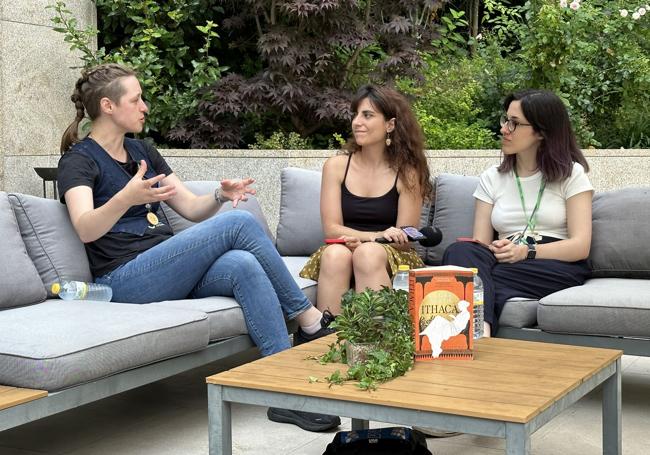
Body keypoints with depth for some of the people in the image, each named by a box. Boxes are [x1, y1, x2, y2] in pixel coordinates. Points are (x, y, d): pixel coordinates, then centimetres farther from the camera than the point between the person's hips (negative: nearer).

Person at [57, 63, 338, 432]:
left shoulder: (142, 151, 20)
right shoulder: (79, 160, -2)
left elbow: (192, 208, 17)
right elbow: (86, 229, -21)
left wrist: (220, 195, -6)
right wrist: (127, 198, -40)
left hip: (170, 273, 7)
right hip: (125, 279, -7)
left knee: (244, 265, -26)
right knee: (240, 223, -20)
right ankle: (310, 319, -9)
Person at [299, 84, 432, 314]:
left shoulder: (407, 173, 0)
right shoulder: (336, 166, 5)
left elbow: (403, 240, -2)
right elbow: (331, 228, -2)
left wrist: (362, 241, -20)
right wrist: (376, 236, -19)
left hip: (391, 260, -1)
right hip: (342, 250, 1)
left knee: (368, 253, -34)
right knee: (335, 254, -32)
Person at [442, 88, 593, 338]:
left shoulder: (571, 174, 9)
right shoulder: (492, 178, 19)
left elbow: (580, 246, -3)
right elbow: (480, 244, 8)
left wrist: (526, 251, -18)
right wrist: (496, 251, -18)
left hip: (558, 266, -3)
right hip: (505, 263, 3)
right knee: (461, 250, -34)